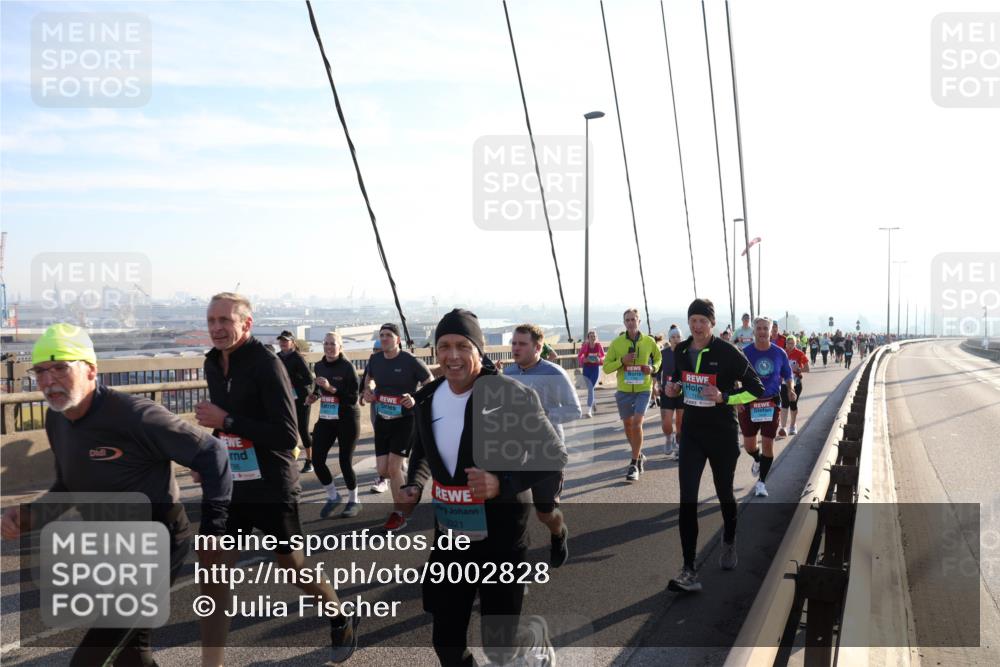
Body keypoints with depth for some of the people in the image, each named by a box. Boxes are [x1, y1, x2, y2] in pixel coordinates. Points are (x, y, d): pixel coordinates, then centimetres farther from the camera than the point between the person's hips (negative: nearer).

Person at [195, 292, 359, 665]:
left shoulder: (266, 364, -19)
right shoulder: (213, 364, 4)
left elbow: (287, 436, -24)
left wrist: (226, 421, -25)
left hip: (272, 491, -6)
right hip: (230, 488, 6)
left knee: (295, 570, 12)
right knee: (212, 574, 0)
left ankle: (342, 620, 39)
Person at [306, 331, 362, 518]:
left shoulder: (347, 366, -13)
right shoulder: (319, 366, 4)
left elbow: (353, 399, -17)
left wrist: (331, 388, -26)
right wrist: (314, 396, -1)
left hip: (347, 420, -5)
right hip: (325, 419, 6)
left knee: (345, 462, 1)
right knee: (317, 460, -1)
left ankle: (354, 501, 23)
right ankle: (333, 496, 22)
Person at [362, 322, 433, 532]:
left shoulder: (411, 361, -14)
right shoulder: (375, 359, 2)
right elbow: (369, 378, 23)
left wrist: (416, 400, -24)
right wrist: (368, 390, 1)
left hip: (405, 419, -5)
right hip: (382, 419, 5)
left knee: (393, 467, -12)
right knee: (383, 470, 3)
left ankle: (399, 515, 5)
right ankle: (403, 470, 39)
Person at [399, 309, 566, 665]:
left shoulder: (511, 395, -18)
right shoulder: (427, 398, 0)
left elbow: (554, 455, -12)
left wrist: (503, 483, -25)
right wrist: (415, 485, -1)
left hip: (501, 538, -5)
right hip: (449, 536, 5)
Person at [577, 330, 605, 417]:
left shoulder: (599, 345, -7)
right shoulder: (585, 346, -7)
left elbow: (603, 357, 4)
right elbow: (579, 356, 0)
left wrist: (599, 359, -17)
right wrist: (584, 359, -20)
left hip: (596, 368, -1)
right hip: (586, 368, 1)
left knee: (591, 388, -7)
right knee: (590, 388, 6)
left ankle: (589, 411, -5)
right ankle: (594, 403, 39)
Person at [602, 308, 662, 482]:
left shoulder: (649, 341, -3)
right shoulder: (616, 343, -4)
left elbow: (658, 359, 15)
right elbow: (606, 367, -3)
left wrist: (653, 368, -6)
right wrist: (622, 360, -19)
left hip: (643, 389, -2)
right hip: (624, 391, 2)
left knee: (637, 423, -15)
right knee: (628, 425, 14)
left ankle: (634, 464, -4)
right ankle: (639, 456, 38)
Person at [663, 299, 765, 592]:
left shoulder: (727, 353, -14)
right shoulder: (681, 351, 1)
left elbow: (756, 389, -10)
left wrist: (724, 397, -24)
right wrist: (673, 389, -3)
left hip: (723, 434, -3)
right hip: (692, 432, 3)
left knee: (724, 493, 16)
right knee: (687, 499, -7)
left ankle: (729, 541, 49)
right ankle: (689, 572, -5)